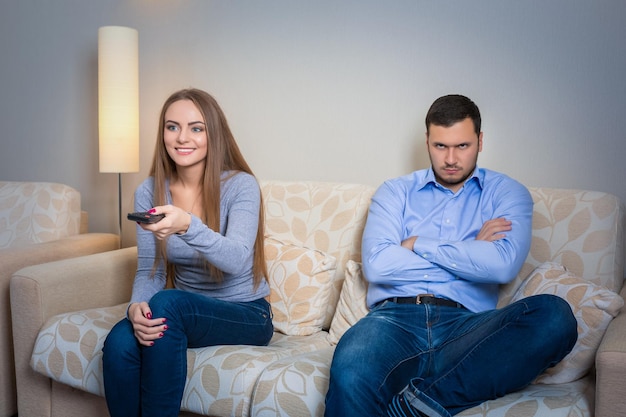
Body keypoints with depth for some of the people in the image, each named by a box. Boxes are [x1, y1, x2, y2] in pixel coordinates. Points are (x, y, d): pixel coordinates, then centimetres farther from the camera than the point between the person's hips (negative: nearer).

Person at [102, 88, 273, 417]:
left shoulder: (240, 185, -13)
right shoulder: (149, 192, 0)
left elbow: (237, 260, -29)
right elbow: (149, 271, 0)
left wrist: (188, 226, -48)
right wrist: (136, 307, -23)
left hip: (246, 315, -3)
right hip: (185, 312, 4)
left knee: (167, 303, -32)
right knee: (119, 342, -27)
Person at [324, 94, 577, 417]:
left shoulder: (507, 193, 15)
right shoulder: (395, 192, 17)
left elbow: (504, 265, -6)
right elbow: (375, 265, -2)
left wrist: (419, 244, 1)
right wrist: (469, 252, 3)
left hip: (464, 323, 2)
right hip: (395, 317, -2)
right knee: (351, 374, -37)